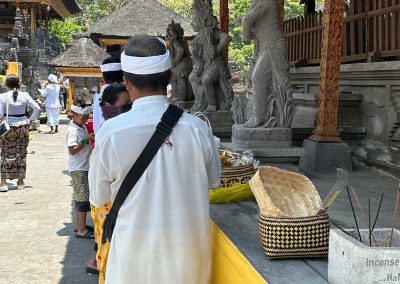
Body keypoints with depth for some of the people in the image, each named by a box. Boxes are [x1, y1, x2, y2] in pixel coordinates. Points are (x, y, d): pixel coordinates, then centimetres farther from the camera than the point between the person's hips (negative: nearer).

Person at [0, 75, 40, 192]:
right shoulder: (24, 95, -3)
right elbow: (37, 108, -5)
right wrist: (31, 119, 6)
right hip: (23, 126, 2)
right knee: (22, 154, 11)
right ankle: (20, 182, 17)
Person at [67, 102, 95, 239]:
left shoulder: (83, 127, 12)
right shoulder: (72, 130, -16)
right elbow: (72, 150, -22)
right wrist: (86, 140, -24)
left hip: (84, 167, 9)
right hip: (78, 168, -9)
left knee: (80, 196, 15)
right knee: (83, 197, -7)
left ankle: (79, 224, 25)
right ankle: (81, 229, -3)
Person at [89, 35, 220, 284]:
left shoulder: (110, 133, -16)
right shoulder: (197, 128, -12)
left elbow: (99, 198, -3)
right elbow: (213, 180, 6)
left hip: (135, 254, -1)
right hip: (187, 253, 1)